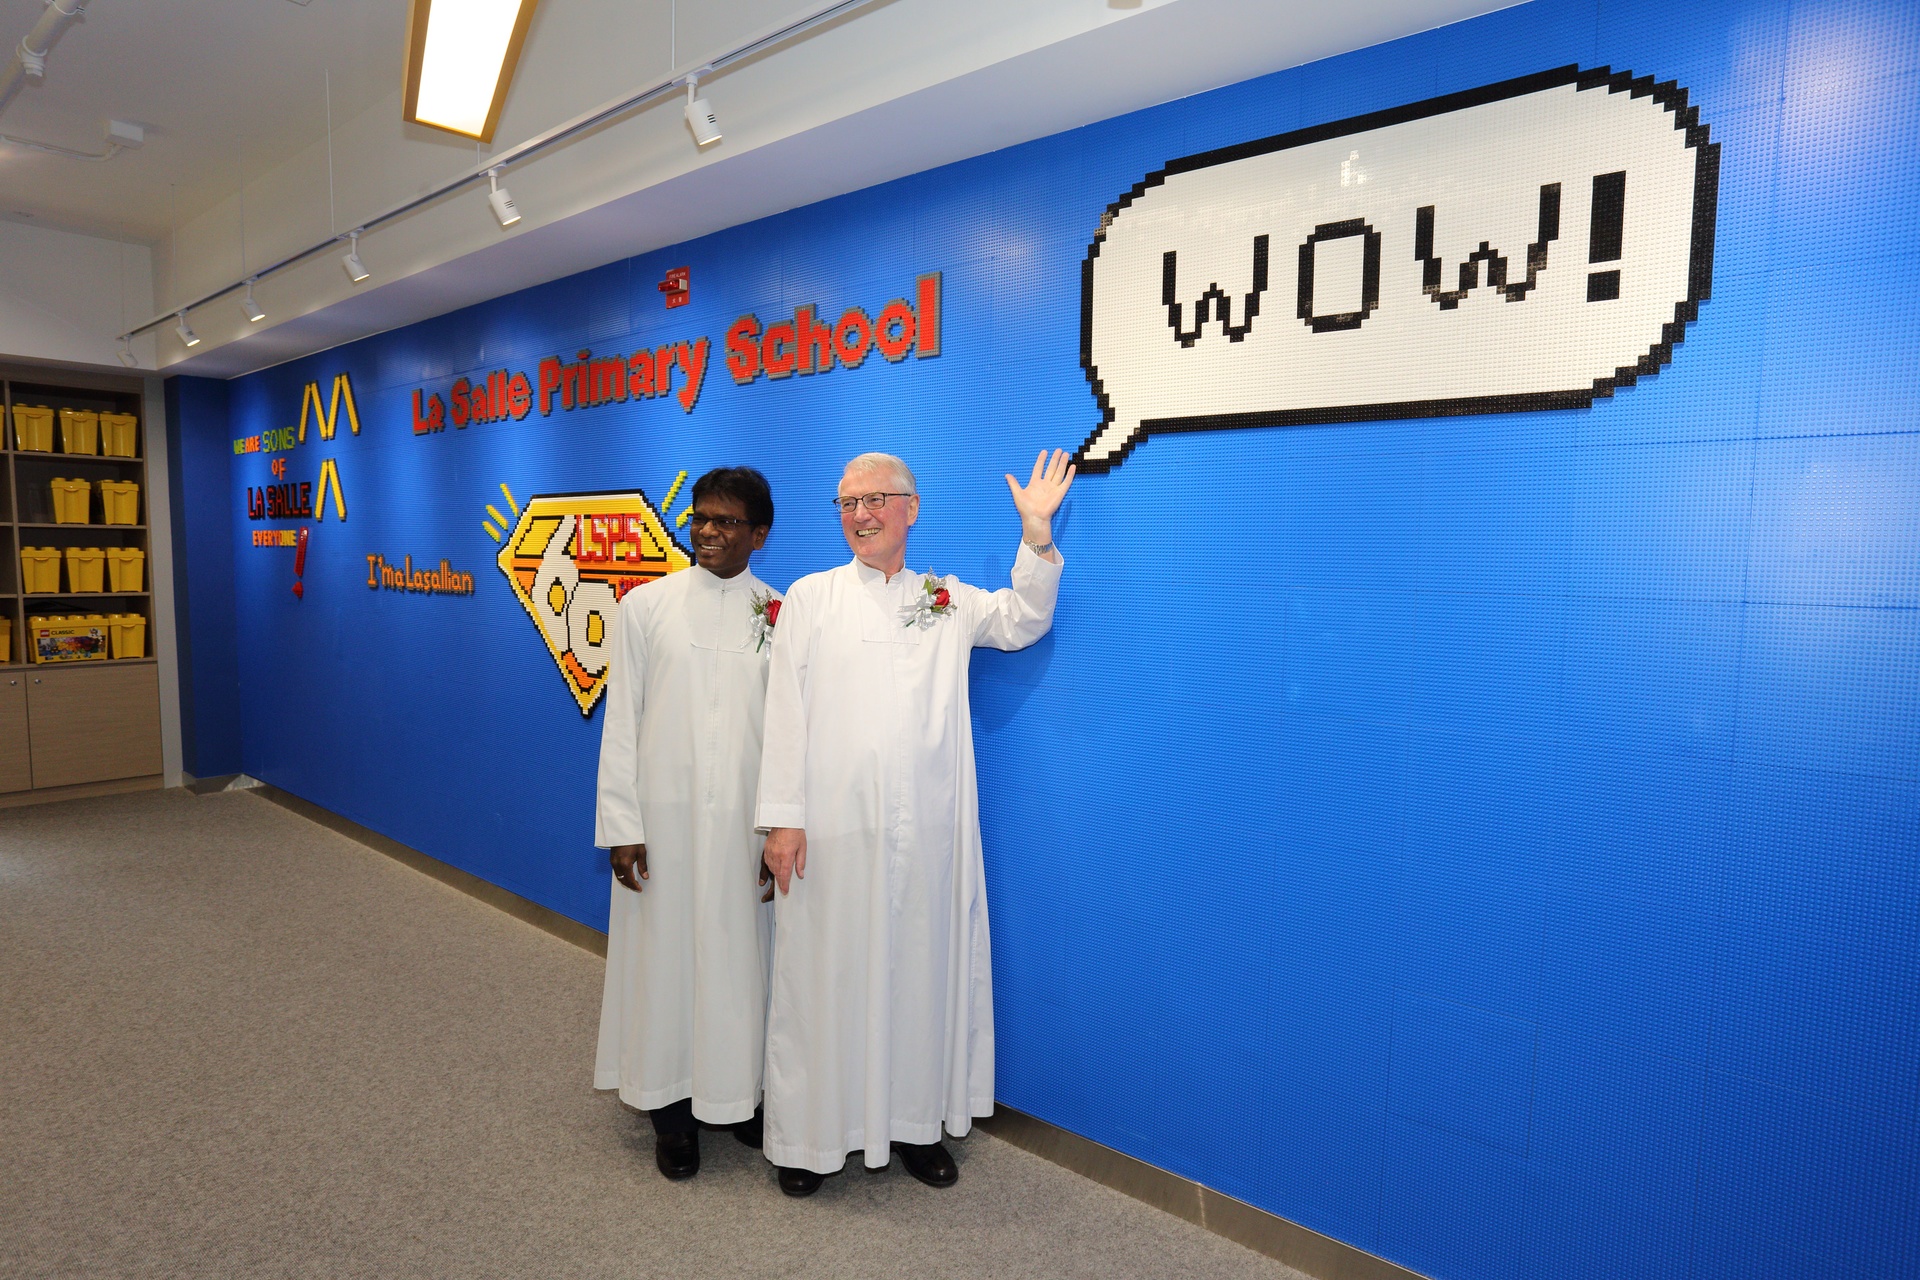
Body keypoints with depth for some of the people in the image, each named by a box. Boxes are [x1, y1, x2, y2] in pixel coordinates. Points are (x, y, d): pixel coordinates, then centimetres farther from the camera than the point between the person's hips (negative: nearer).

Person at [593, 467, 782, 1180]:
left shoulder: (783, 614, 1)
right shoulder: (646, 605, 2)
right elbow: (622, 722, 1)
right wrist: (620, 826, -3)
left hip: (746, 822, 0)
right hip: (664, 819, 0)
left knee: (737, 957, 10)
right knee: (665, 955, 9)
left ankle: (737, 1094, 31)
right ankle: (671, 1110, 27)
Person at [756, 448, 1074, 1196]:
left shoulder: (947, 600, 12)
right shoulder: (810, 597, 4)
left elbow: (1023, 621, 4)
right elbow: (785, 712, -1)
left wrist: (1037, 532, -8)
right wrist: (782, 818, -7)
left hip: (927, 832, 2)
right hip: (830, 830, -2)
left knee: (922, 971, 11)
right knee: (824, 978, 5)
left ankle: (913, 1121, 28)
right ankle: (810, 1133, 22)